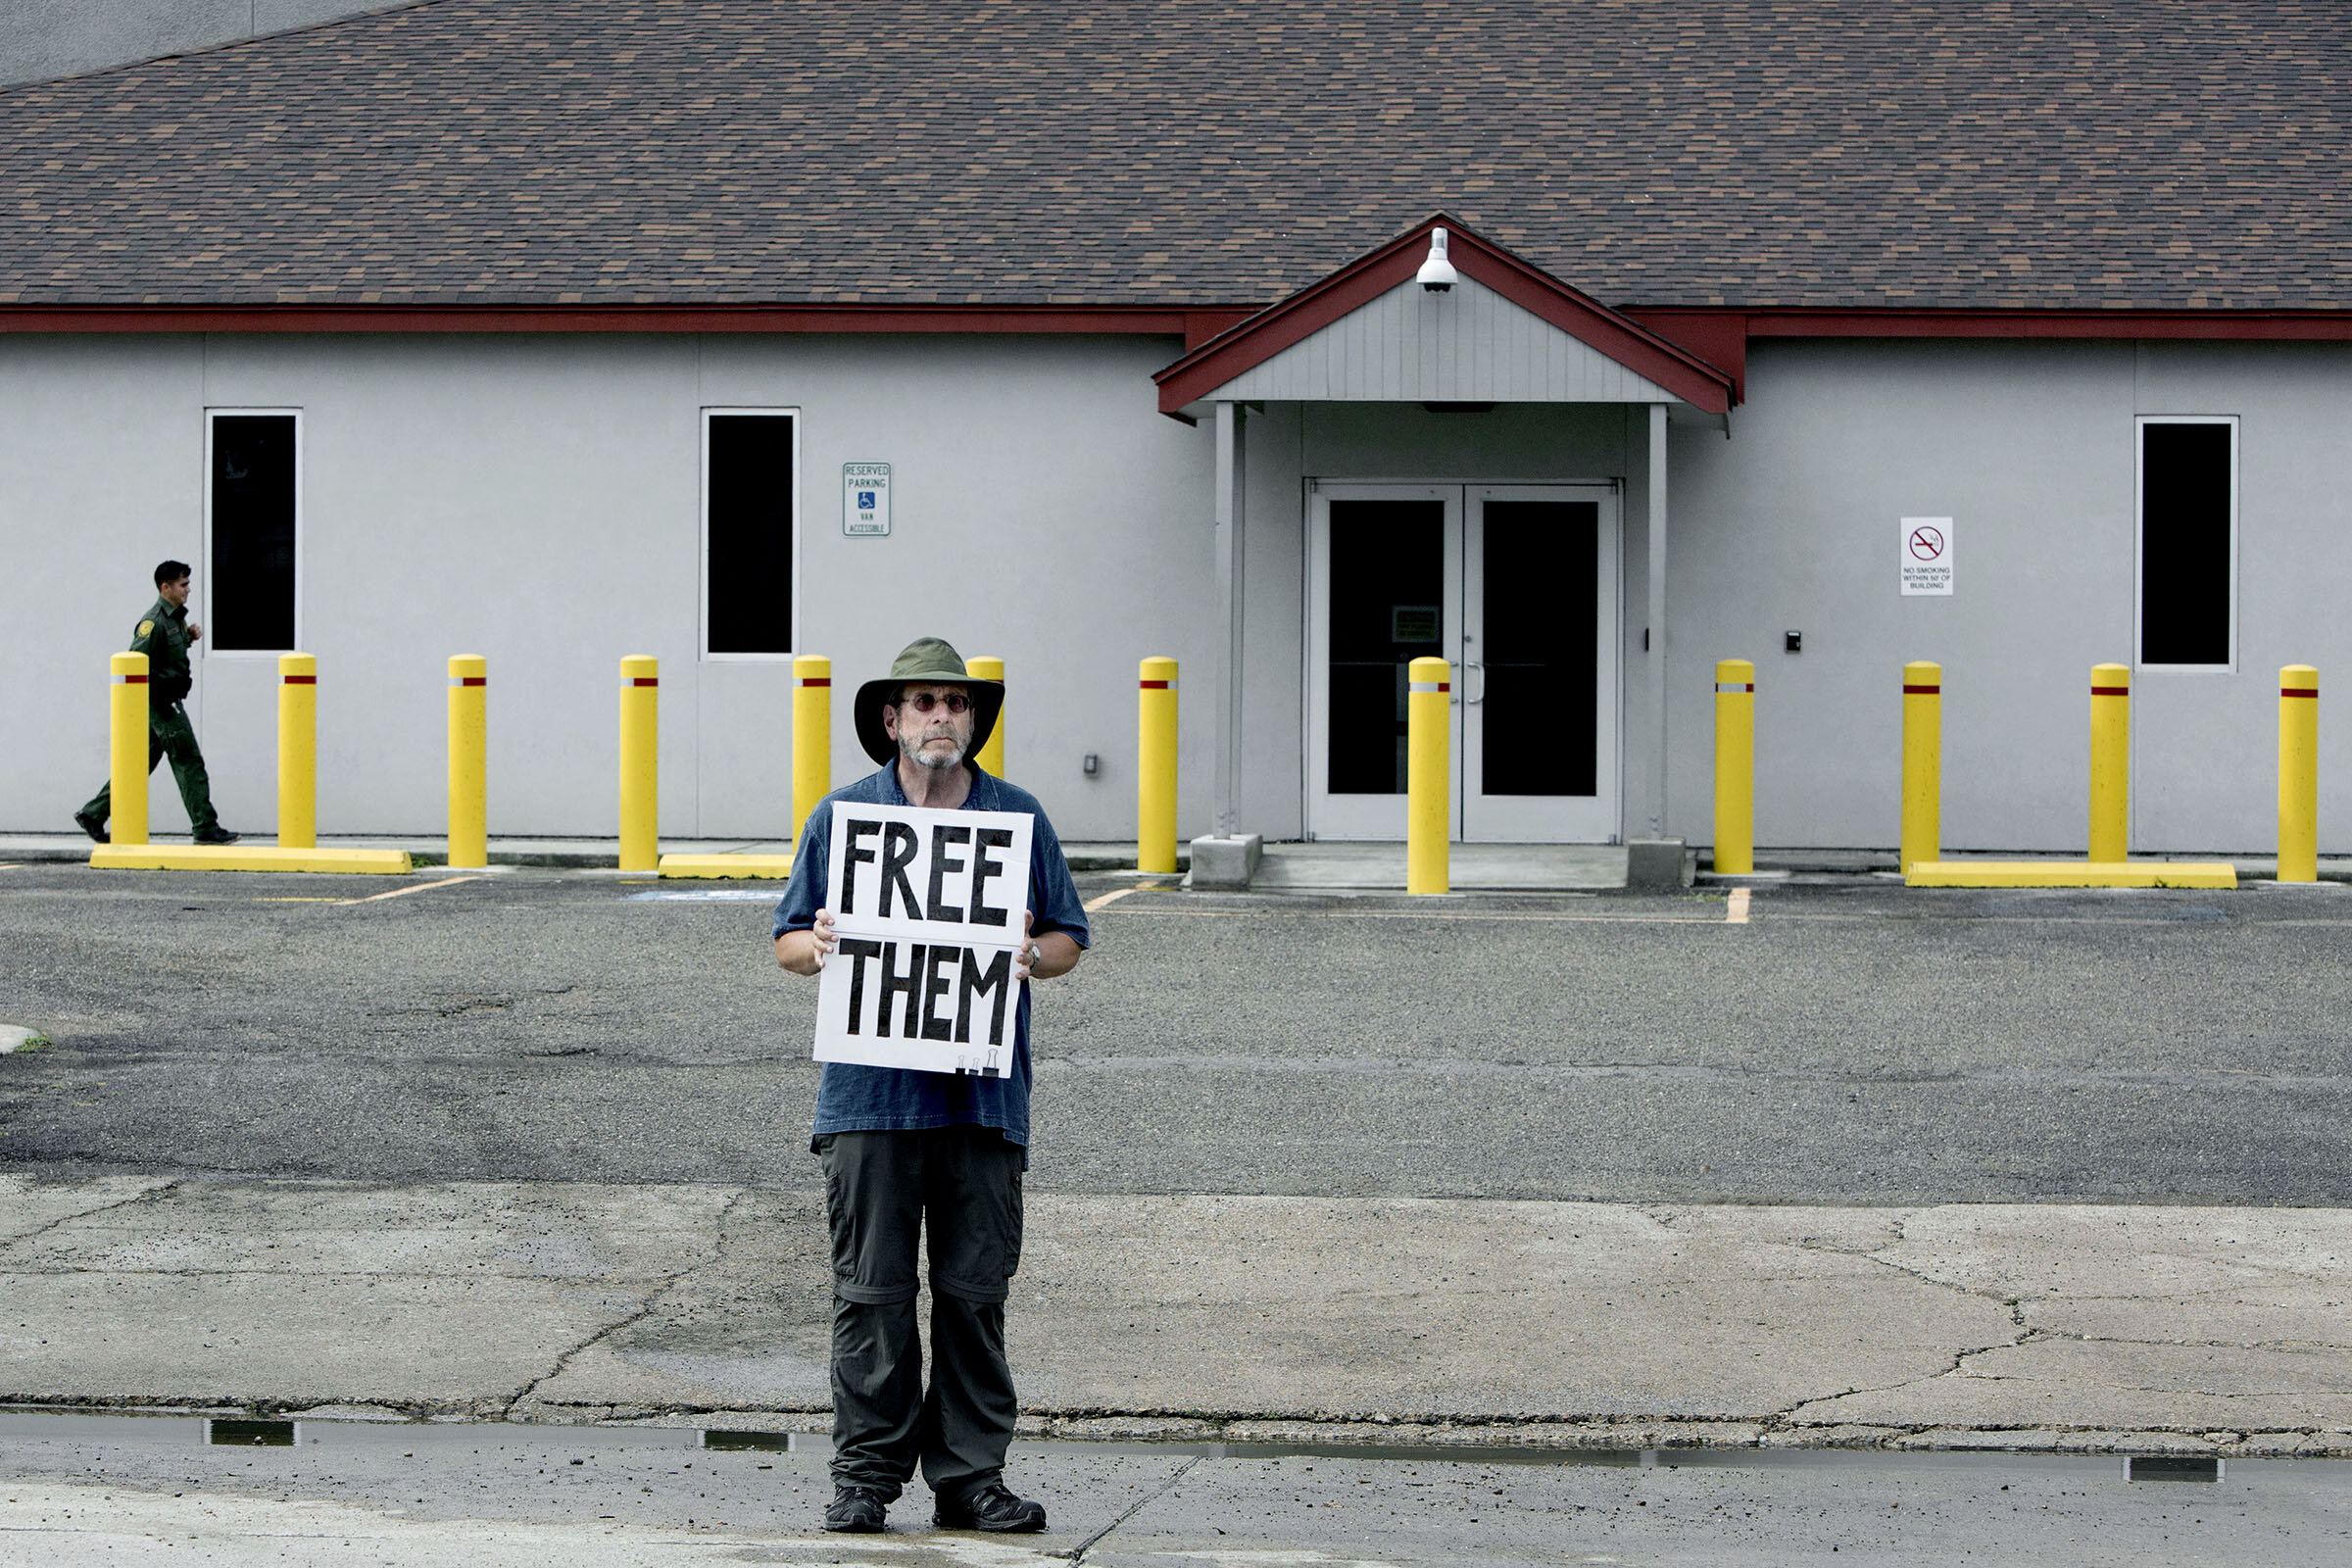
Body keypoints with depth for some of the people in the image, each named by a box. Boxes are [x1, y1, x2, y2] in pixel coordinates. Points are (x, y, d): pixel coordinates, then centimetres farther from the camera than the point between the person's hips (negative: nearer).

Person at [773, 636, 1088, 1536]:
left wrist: (1034, 956, -9)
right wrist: (817, 947, -11)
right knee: (871, 1291, -1)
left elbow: (1068, 937, 14)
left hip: (983, 1091, 1)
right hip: (870, 1093, -1)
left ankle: (970, 1475, 7)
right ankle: (866, 1471, 4)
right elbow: (789, 939, 12)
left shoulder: (1018, 817, 11)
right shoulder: (842, 814, 9)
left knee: (975, 1291, 2)